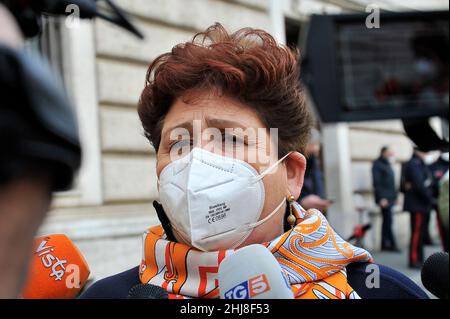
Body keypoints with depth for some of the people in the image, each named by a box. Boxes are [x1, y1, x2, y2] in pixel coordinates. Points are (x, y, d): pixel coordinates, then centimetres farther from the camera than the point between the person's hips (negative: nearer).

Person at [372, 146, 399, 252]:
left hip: (390, 198, 9)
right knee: (388, 220, -11)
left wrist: (395, 196, 16)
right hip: (384, 198, -9)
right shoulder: (377, 164, -8)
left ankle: (385, 244, 13)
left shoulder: (387, 164, 19)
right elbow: (377, 182, -14)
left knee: (387, 221, 9)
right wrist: (381, 198, -19)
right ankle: (392, 244, -11)